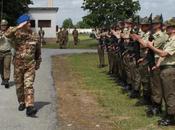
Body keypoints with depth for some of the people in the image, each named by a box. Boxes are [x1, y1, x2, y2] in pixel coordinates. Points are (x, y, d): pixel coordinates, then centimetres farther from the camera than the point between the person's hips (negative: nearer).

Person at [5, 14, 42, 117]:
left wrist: (38, 64, 17)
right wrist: (18, 27, -33)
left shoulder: (35, 36, 2)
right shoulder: (17, 34, -5)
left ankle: (29, 108, -19)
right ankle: (22, 103, 33)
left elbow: (38, 52, 13)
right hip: (18, 64, 0)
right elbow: (7, 34, -28)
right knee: (19, 85, 12)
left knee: (29, 86, -11)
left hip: (30, 65, 0)